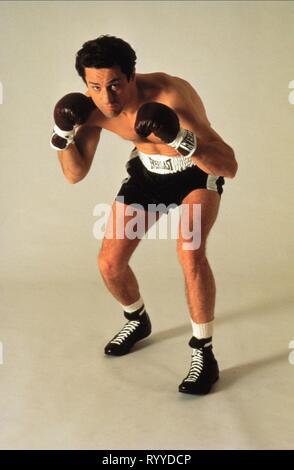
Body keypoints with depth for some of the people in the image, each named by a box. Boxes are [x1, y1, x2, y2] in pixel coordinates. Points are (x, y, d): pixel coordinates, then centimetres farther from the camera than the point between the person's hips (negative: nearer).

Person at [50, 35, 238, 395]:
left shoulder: (170, 96, -37)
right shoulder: (95, 109, -21)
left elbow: (230, 167, -40)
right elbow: (75, 174, -7)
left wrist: (183, 141, -55)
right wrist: (63, 135, -25)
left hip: (197, 172, -5)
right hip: (147, 172, 5)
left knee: (189, 251, -31)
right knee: (110, 263, 1)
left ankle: (204, 355, -12)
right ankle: (137, 321, 34)